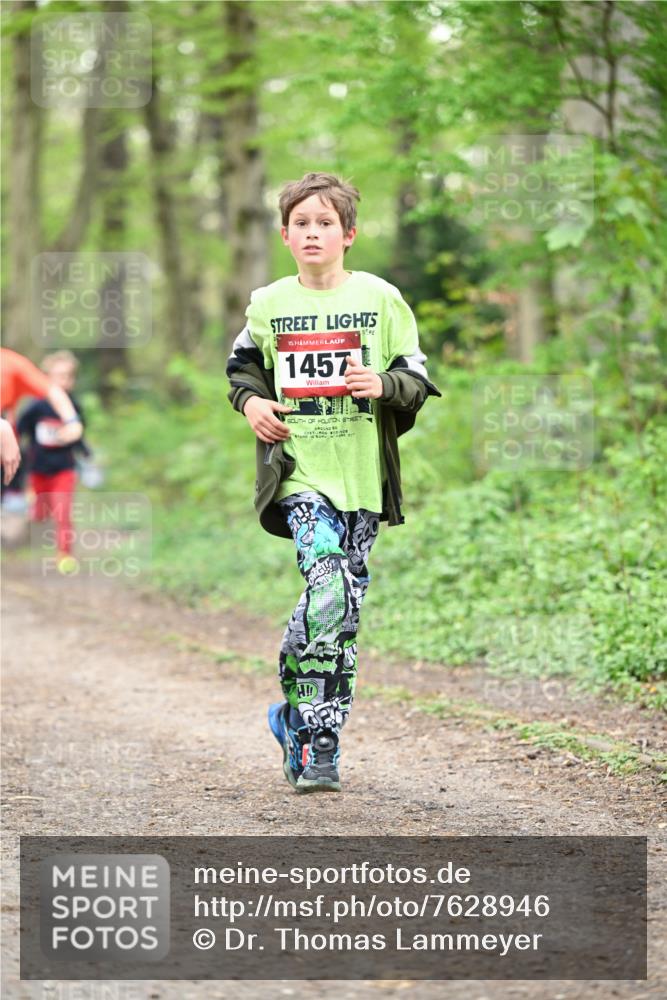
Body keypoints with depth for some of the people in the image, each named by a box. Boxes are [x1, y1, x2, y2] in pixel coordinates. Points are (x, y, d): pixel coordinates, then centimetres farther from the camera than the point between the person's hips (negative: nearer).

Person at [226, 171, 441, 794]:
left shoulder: (380, 299, 3)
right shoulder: (268, 305, 7)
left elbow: (417, 381, 5)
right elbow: (242, 366, 23)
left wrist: (383, 384, -15)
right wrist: (250, 401, 3)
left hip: (360, 474, 2)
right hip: (299, 470, -2)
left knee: (344, 609, 5)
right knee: (328, 593, -19)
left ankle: (297, 716, 23)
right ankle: (319, 749, -13)